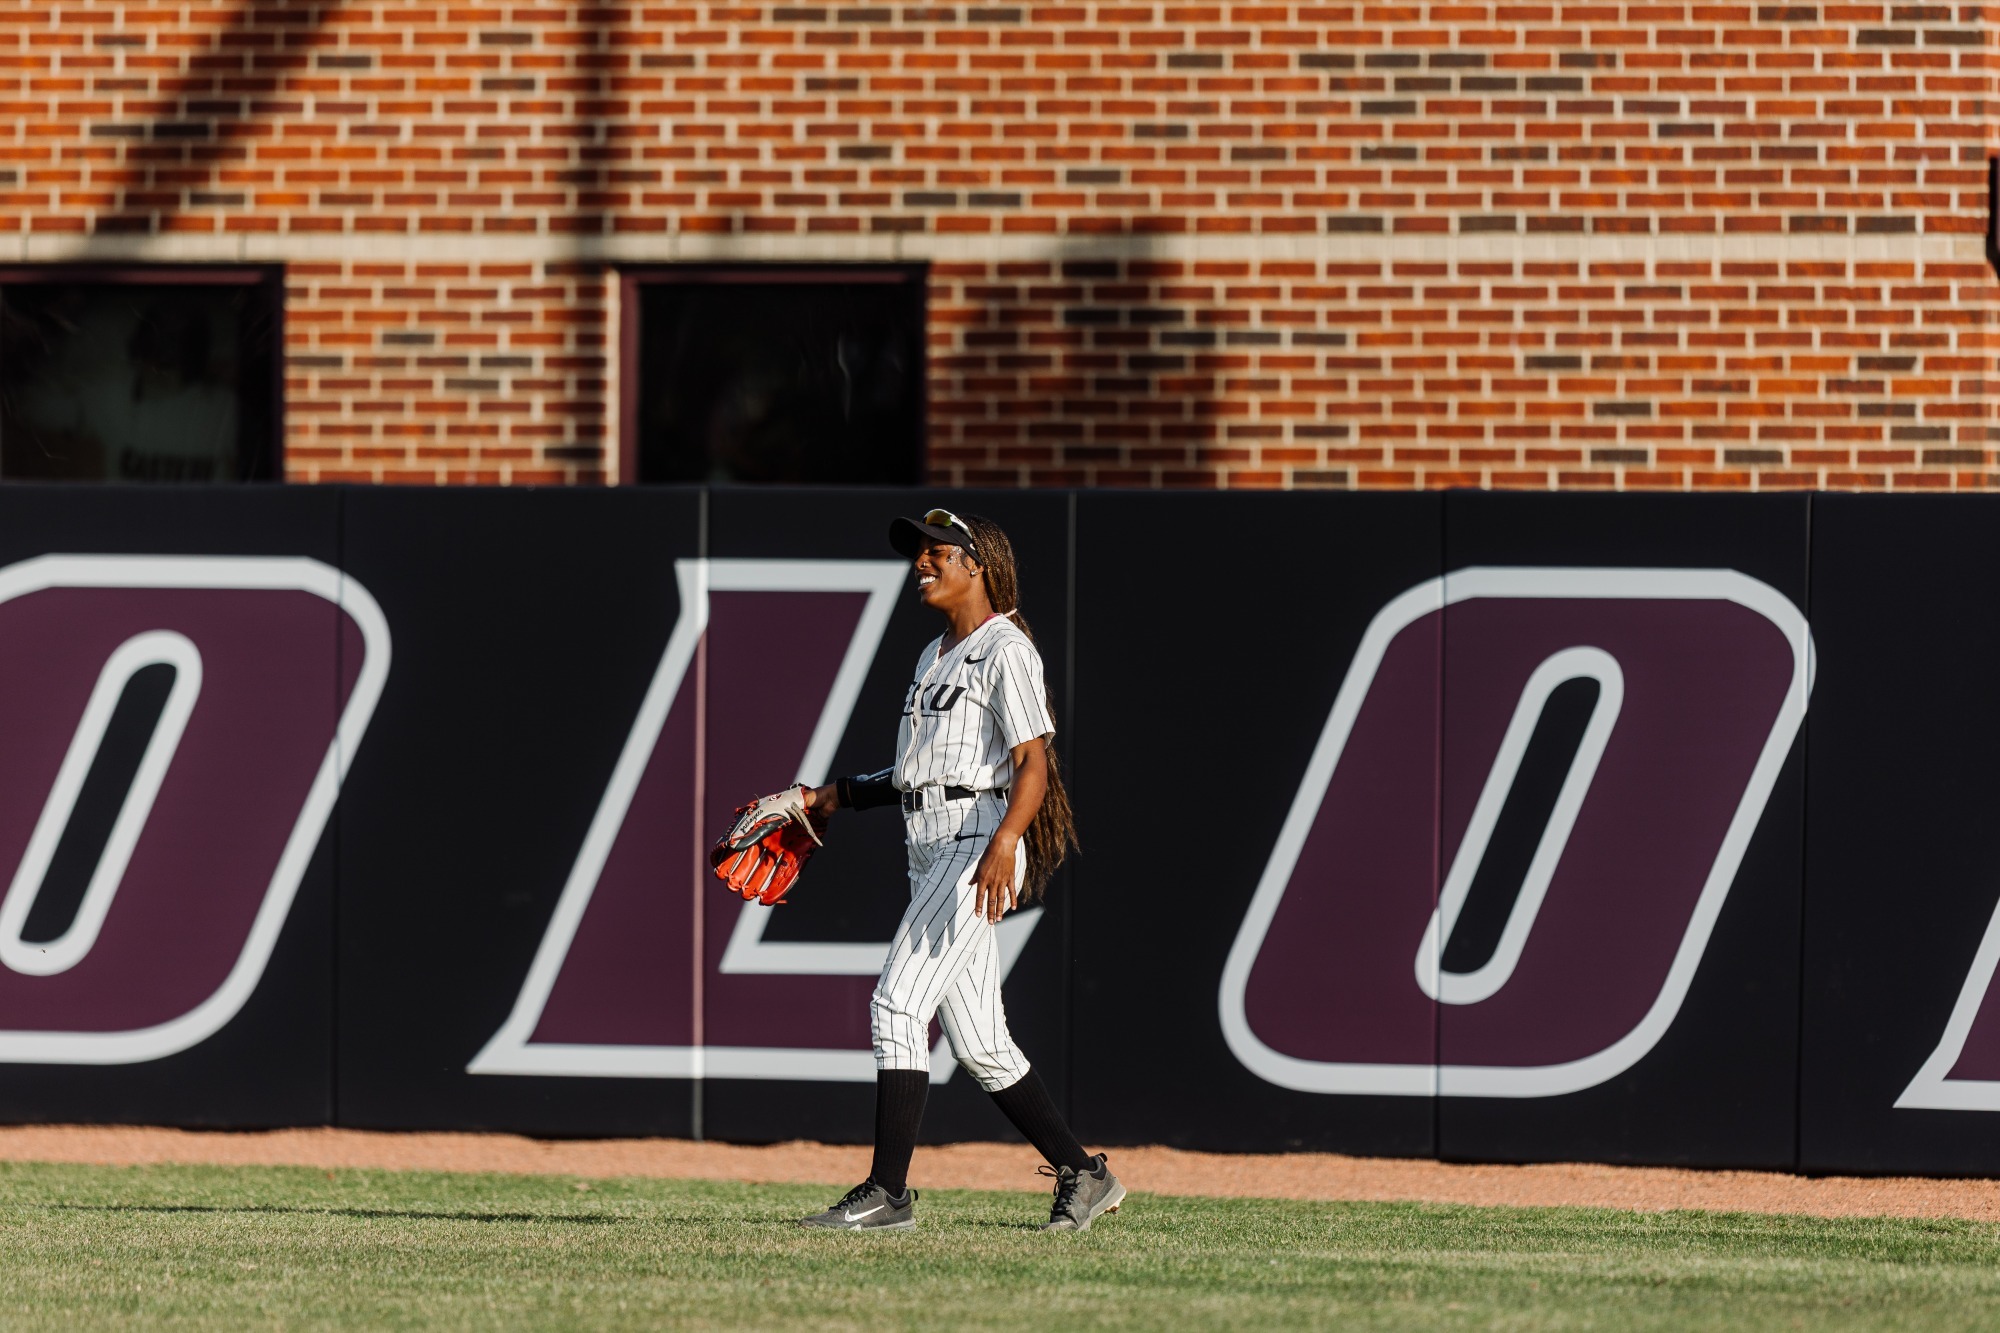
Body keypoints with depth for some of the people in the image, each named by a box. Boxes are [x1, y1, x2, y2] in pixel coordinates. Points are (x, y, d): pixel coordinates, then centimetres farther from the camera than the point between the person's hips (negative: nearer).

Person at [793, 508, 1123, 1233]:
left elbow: (1033, 766, -16)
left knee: (898, 1003, -17)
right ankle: (1083, 1175, 15)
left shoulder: (1005, 651, -7)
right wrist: (837, 796, 20)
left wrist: (1003, 844, -31)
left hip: (979, 842, -9)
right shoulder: (935, 657, 22)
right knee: (978, 1042, 7)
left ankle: (888, 1193, -17)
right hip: (930, 849, 9)